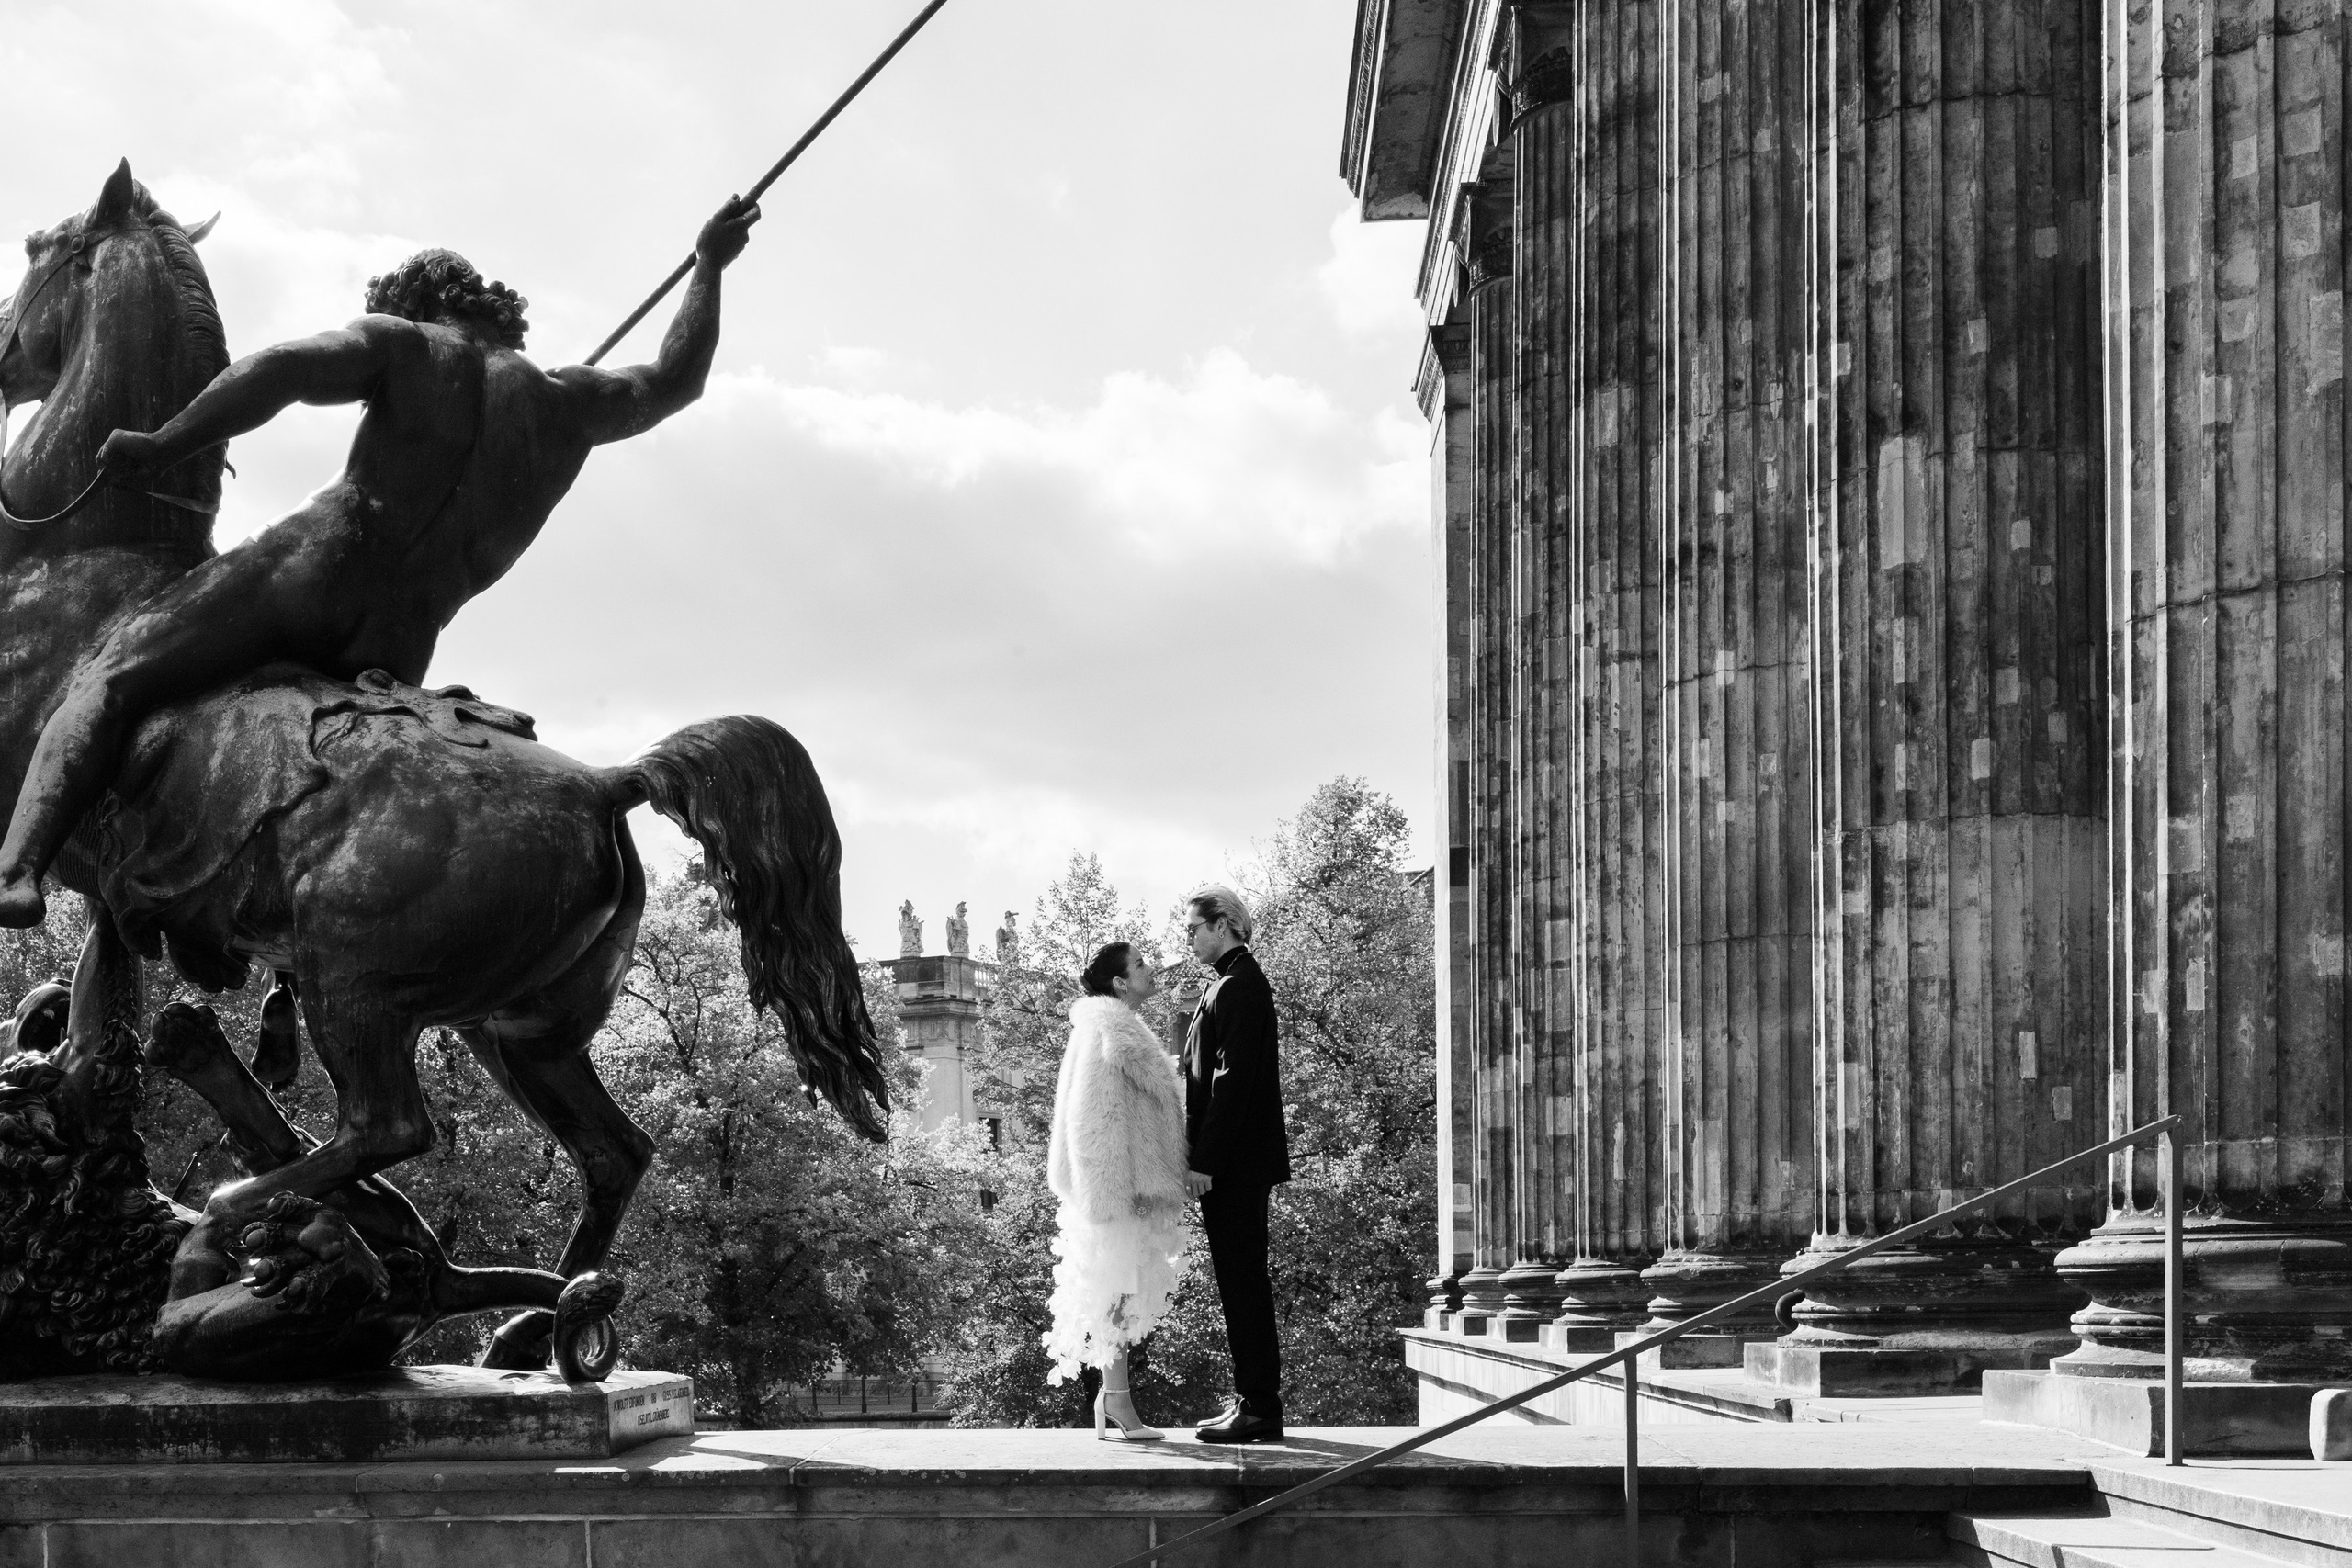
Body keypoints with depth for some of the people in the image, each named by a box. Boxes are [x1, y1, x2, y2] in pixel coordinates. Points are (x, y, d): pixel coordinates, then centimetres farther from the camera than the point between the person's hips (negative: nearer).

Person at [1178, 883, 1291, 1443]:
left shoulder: (1237, 987, -13)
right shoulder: (1236, 982, 18)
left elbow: (1232, 1079, -19)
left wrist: (1204, 1161, -19)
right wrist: (1203, 1155, 18)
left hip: (1232, 1165, -10)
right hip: (1238, 1164, 10)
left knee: (1242, 1280, -8)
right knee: (1242, 1281, 11)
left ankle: (1259, 1409, -6)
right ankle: (1254, 1401, 16)